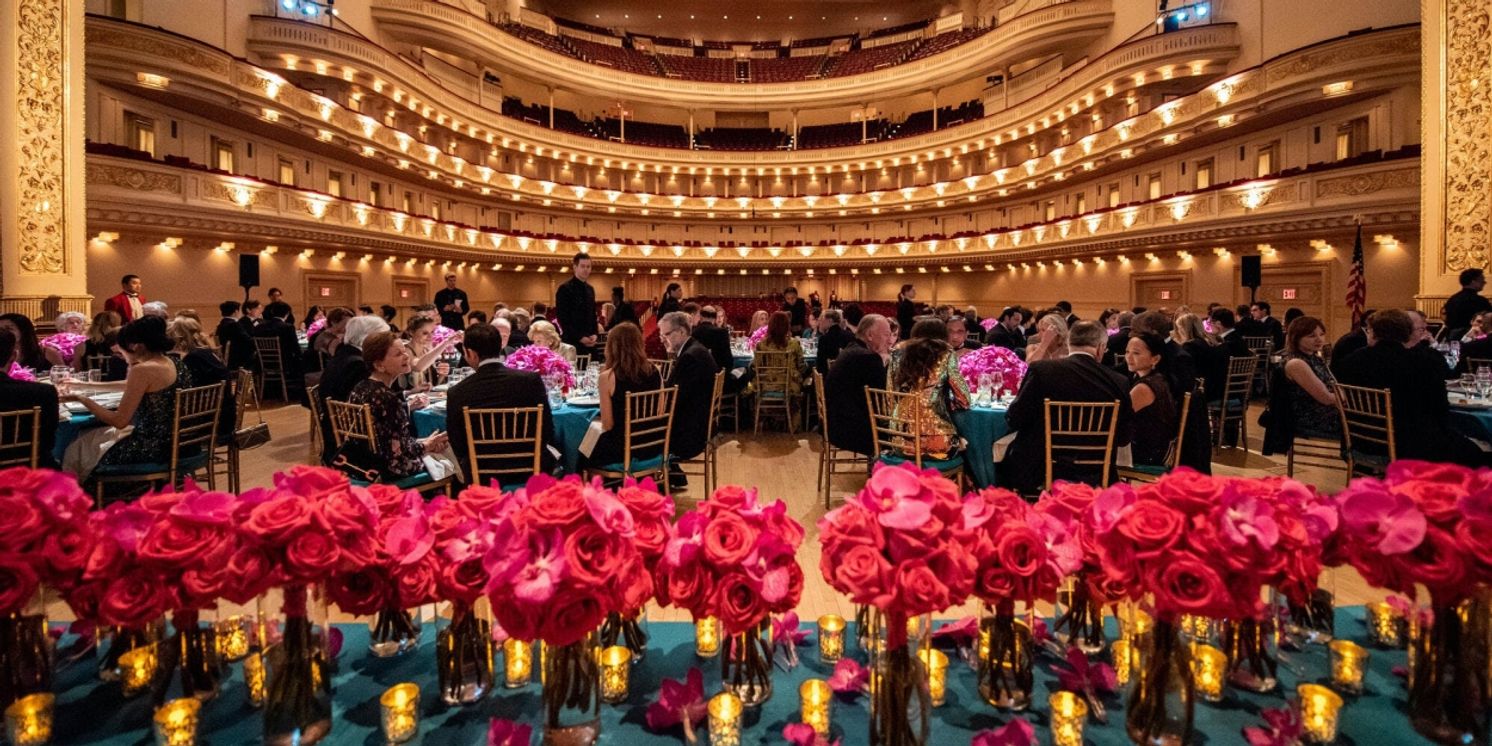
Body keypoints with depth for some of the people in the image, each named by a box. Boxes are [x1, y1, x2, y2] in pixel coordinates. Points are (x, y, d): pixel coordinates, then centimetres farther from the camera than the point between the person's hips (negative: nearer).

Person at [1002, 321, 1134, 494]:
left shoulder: (1041, 369, -13)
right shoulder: (1119, 381, -5)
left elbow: (1014, 420, -9)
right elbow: (1125, 437, 3)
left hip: (1038, 475, -3)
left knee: (1004, 460, 26)